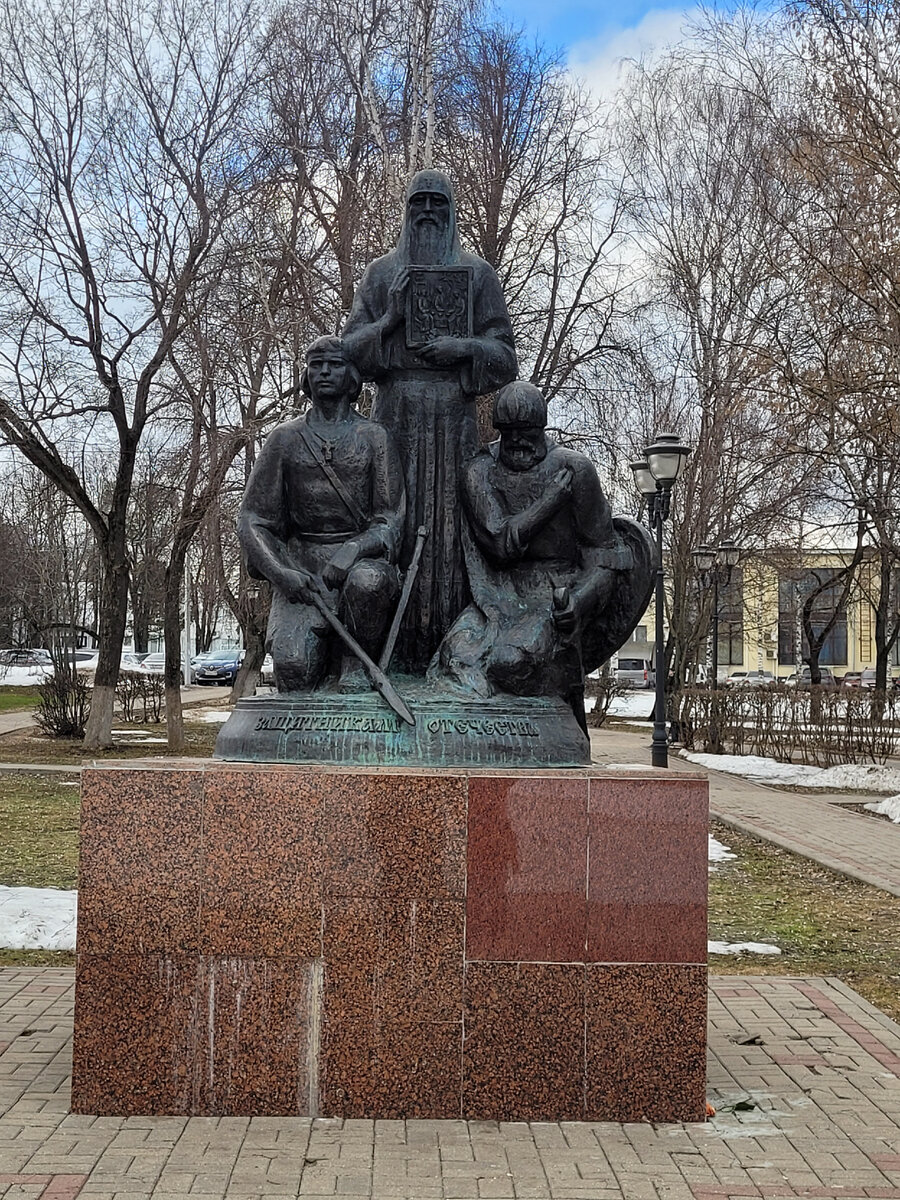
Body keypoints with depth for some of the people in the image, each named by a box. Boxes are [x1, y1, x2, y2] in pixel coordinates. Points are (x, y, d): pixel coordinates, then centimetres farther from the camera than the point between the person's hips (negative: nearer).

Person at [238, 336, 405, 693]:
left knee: (367, 581, -39)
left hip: (363, 558, 0)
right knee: (294, 669, -24)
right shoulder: (285, 439, 8)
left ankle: (354, 659, -9)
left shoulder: (374, 438, 5)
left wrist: (351, 551, -23)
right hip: (300, 564, 0)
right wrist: (281, 572, -15)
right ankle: (322, 649, 14)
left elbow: (390, 520, -2)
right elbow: (252, 520, 4)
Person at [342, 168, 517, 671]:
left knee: (449, 523, -6)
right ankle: (394, 653, -4)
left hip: (453, 415, -1)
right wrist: (389, 317, -6)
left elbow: (504, 356, 9)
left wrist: (464, 348, -9)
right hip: (396, 413, 1)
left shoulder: (476, 273, 13)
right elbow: (351, 350, 10)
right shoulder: (382, 272, 15)